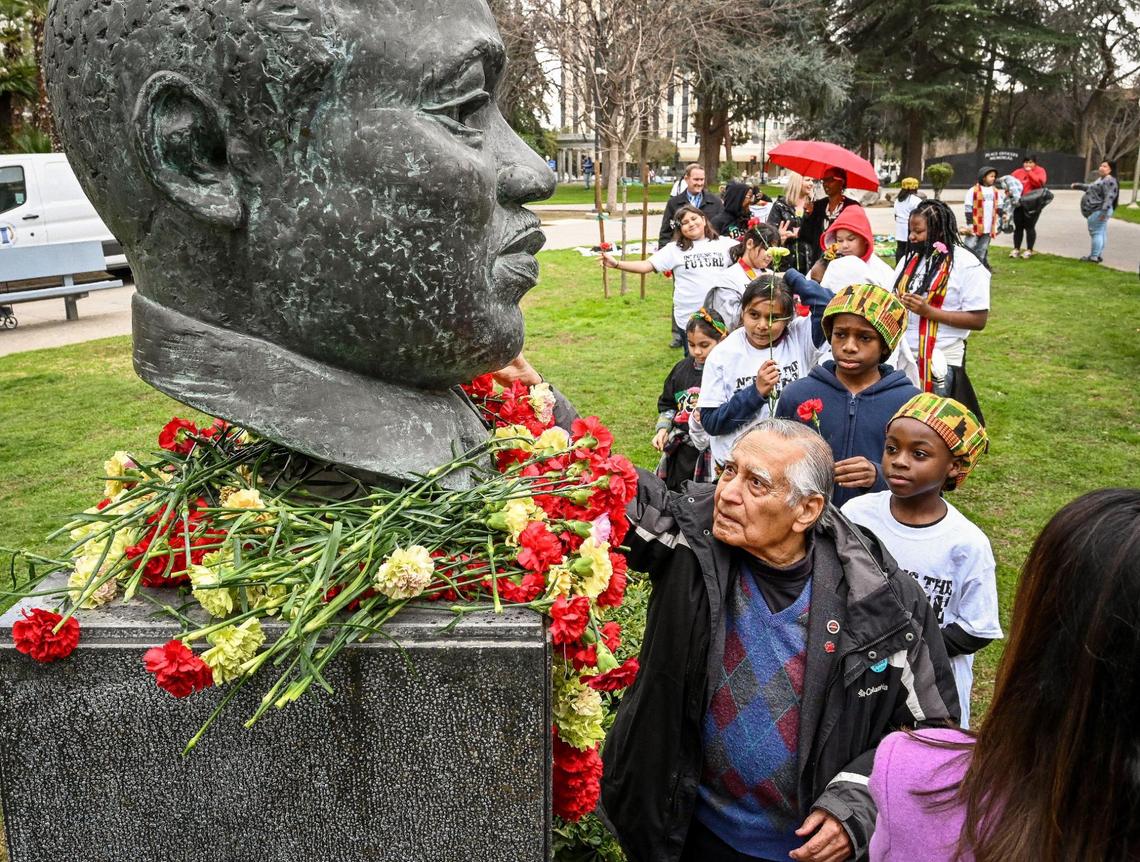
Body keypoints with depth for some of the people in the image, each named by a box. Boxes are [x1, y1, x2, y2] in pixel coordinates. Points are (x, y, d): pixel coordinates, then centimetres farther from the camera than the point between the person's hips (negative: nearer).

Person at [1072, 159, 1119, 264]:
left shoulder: (1110, 181, -16)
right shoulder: (1101, 179, 20)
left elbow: (1109, 197, -25)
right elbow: (1091, 187, 39)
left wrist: (1104, 211, -32)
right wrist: (1078, 185, 44)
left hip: (1098, 211, -11)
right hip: (1096, 211, 11)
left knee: (1096, 233, -10)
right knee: (1100, 233, 13)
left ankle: (1094, 257, -9)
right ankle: (1098, 255, 17)